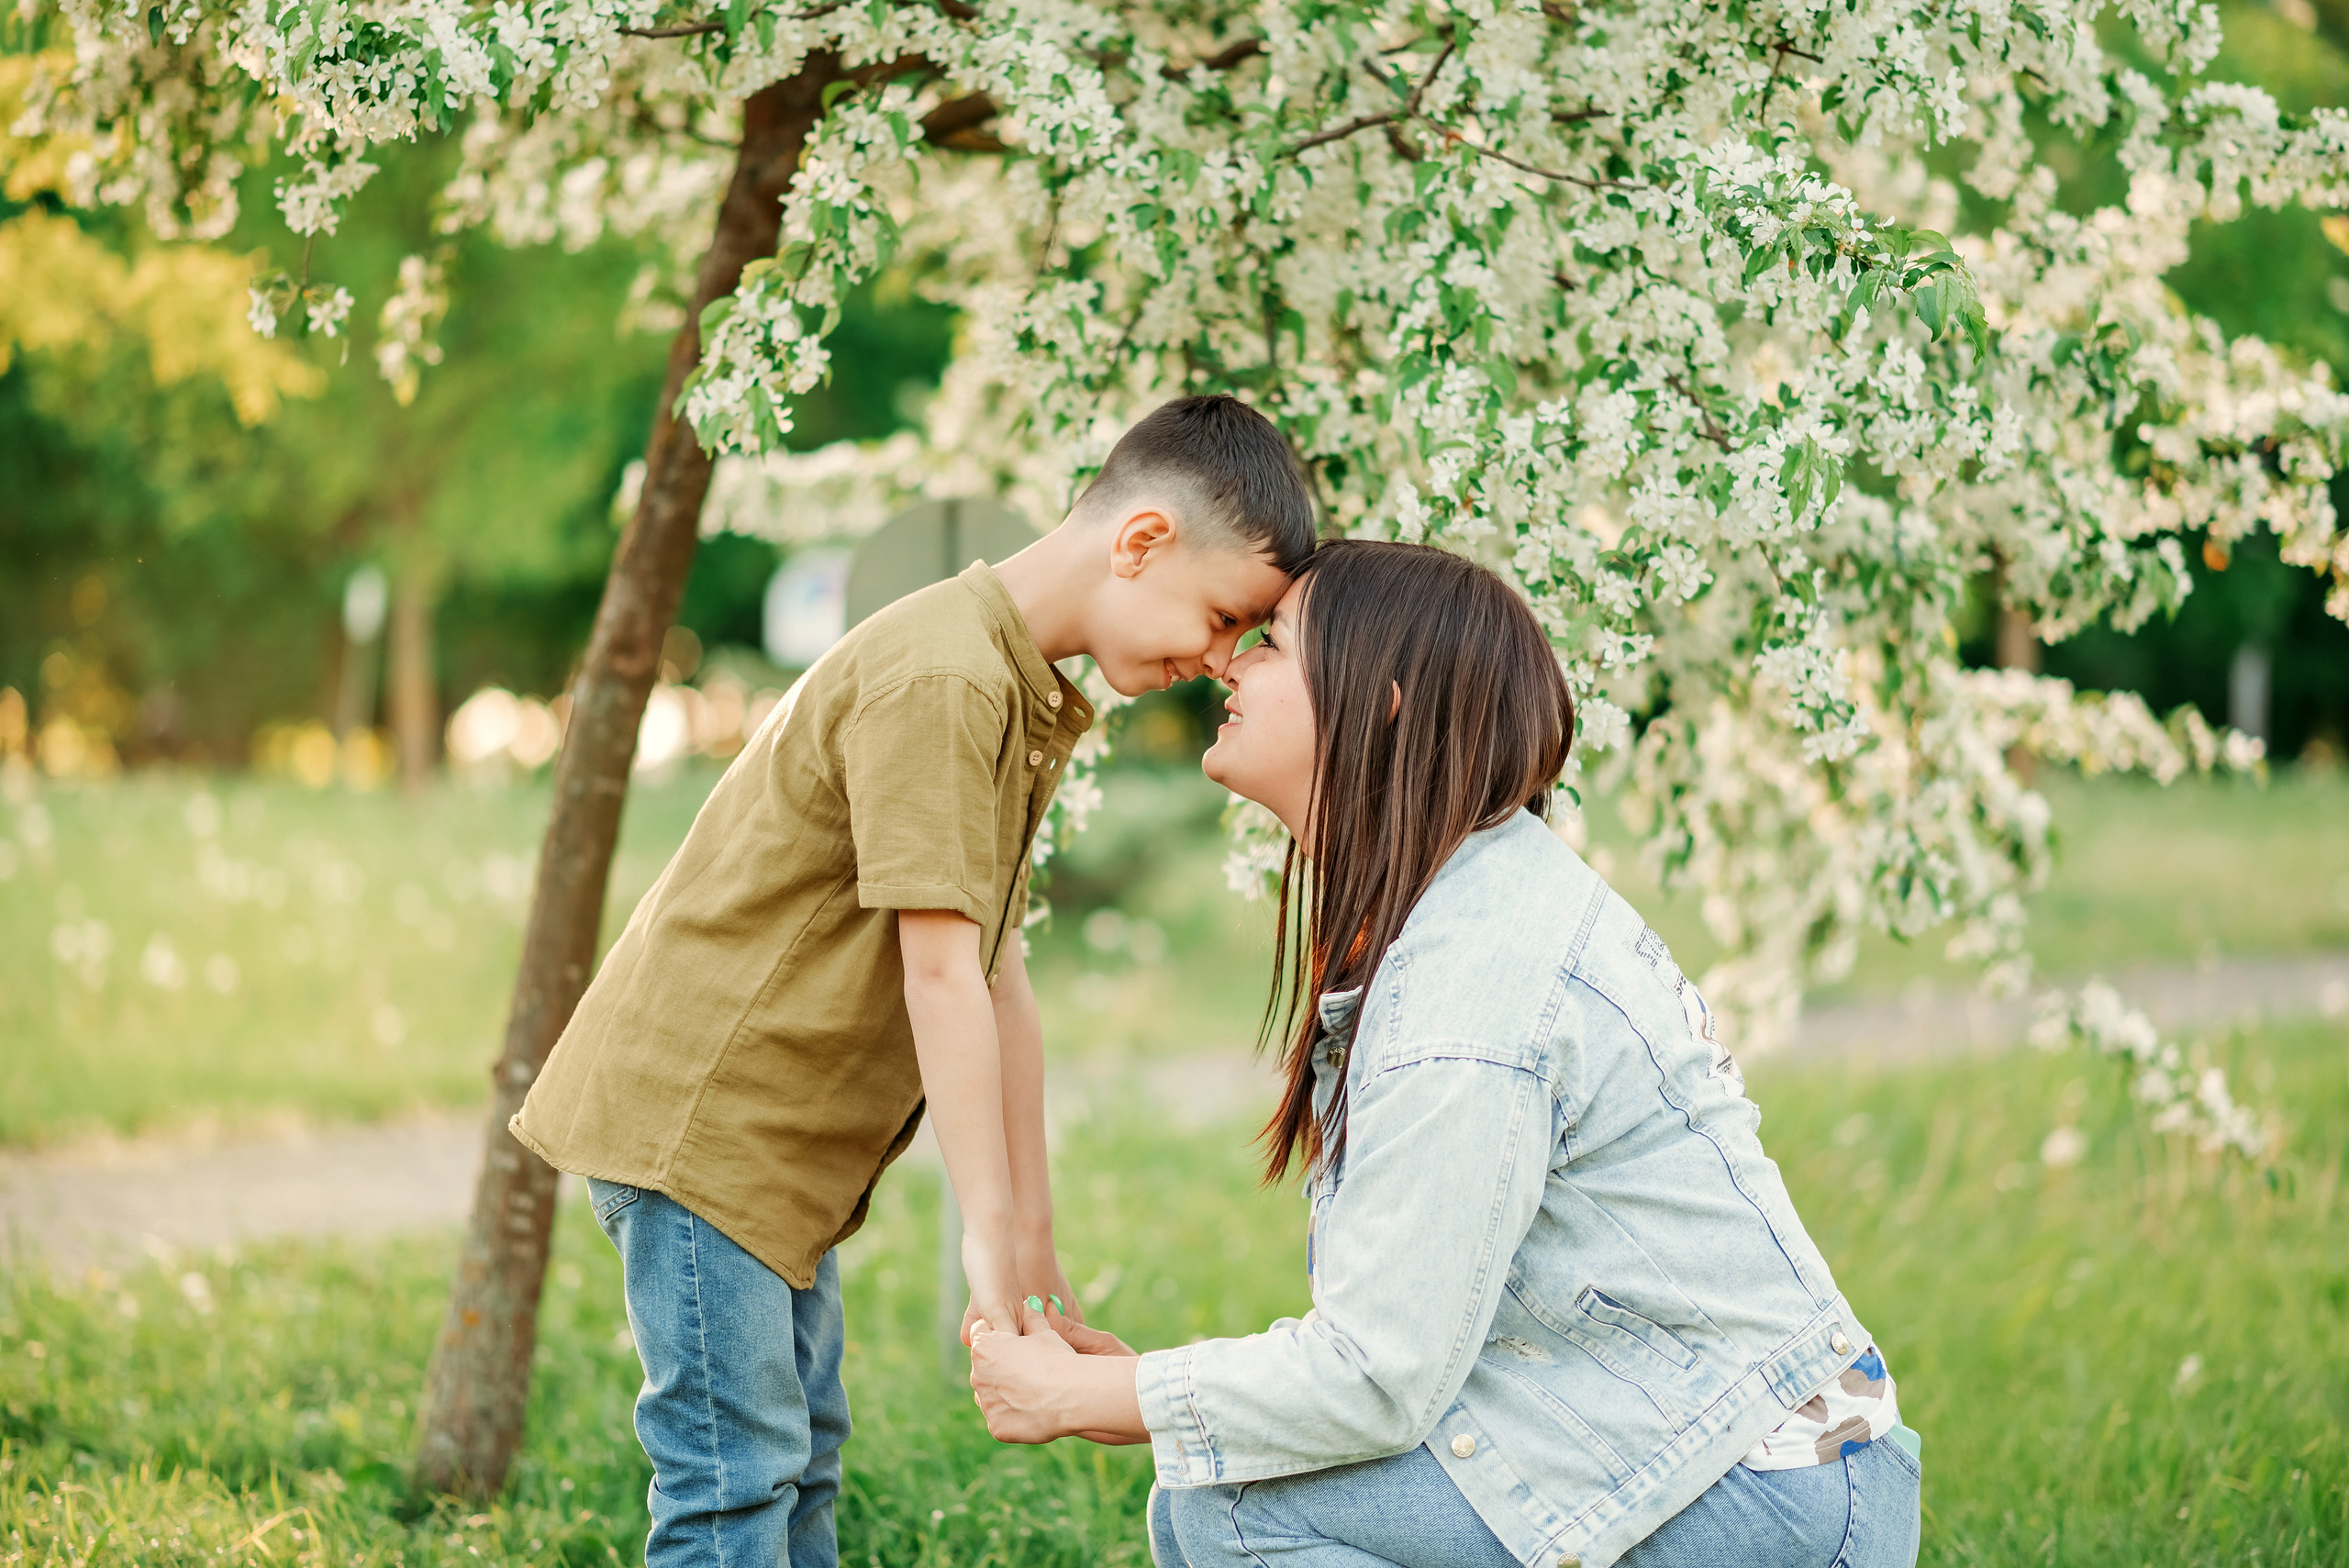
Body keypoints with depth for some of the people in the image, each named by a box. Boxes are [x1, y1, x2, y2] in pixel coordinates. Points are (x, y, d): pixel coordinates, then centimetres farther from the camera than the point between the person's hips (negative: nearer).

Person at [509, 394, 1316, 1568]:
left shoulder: (1029, 700, 12)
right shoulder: (941, 679, -21)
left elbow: (998, 970, 11)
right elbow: (938, 973, -23)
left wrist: (1032, 1232, 8)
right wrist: (989, 1234, -21)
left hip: (780, 1139, 10)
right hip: (691, 1116, -10)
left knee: (802, 1458, 15)